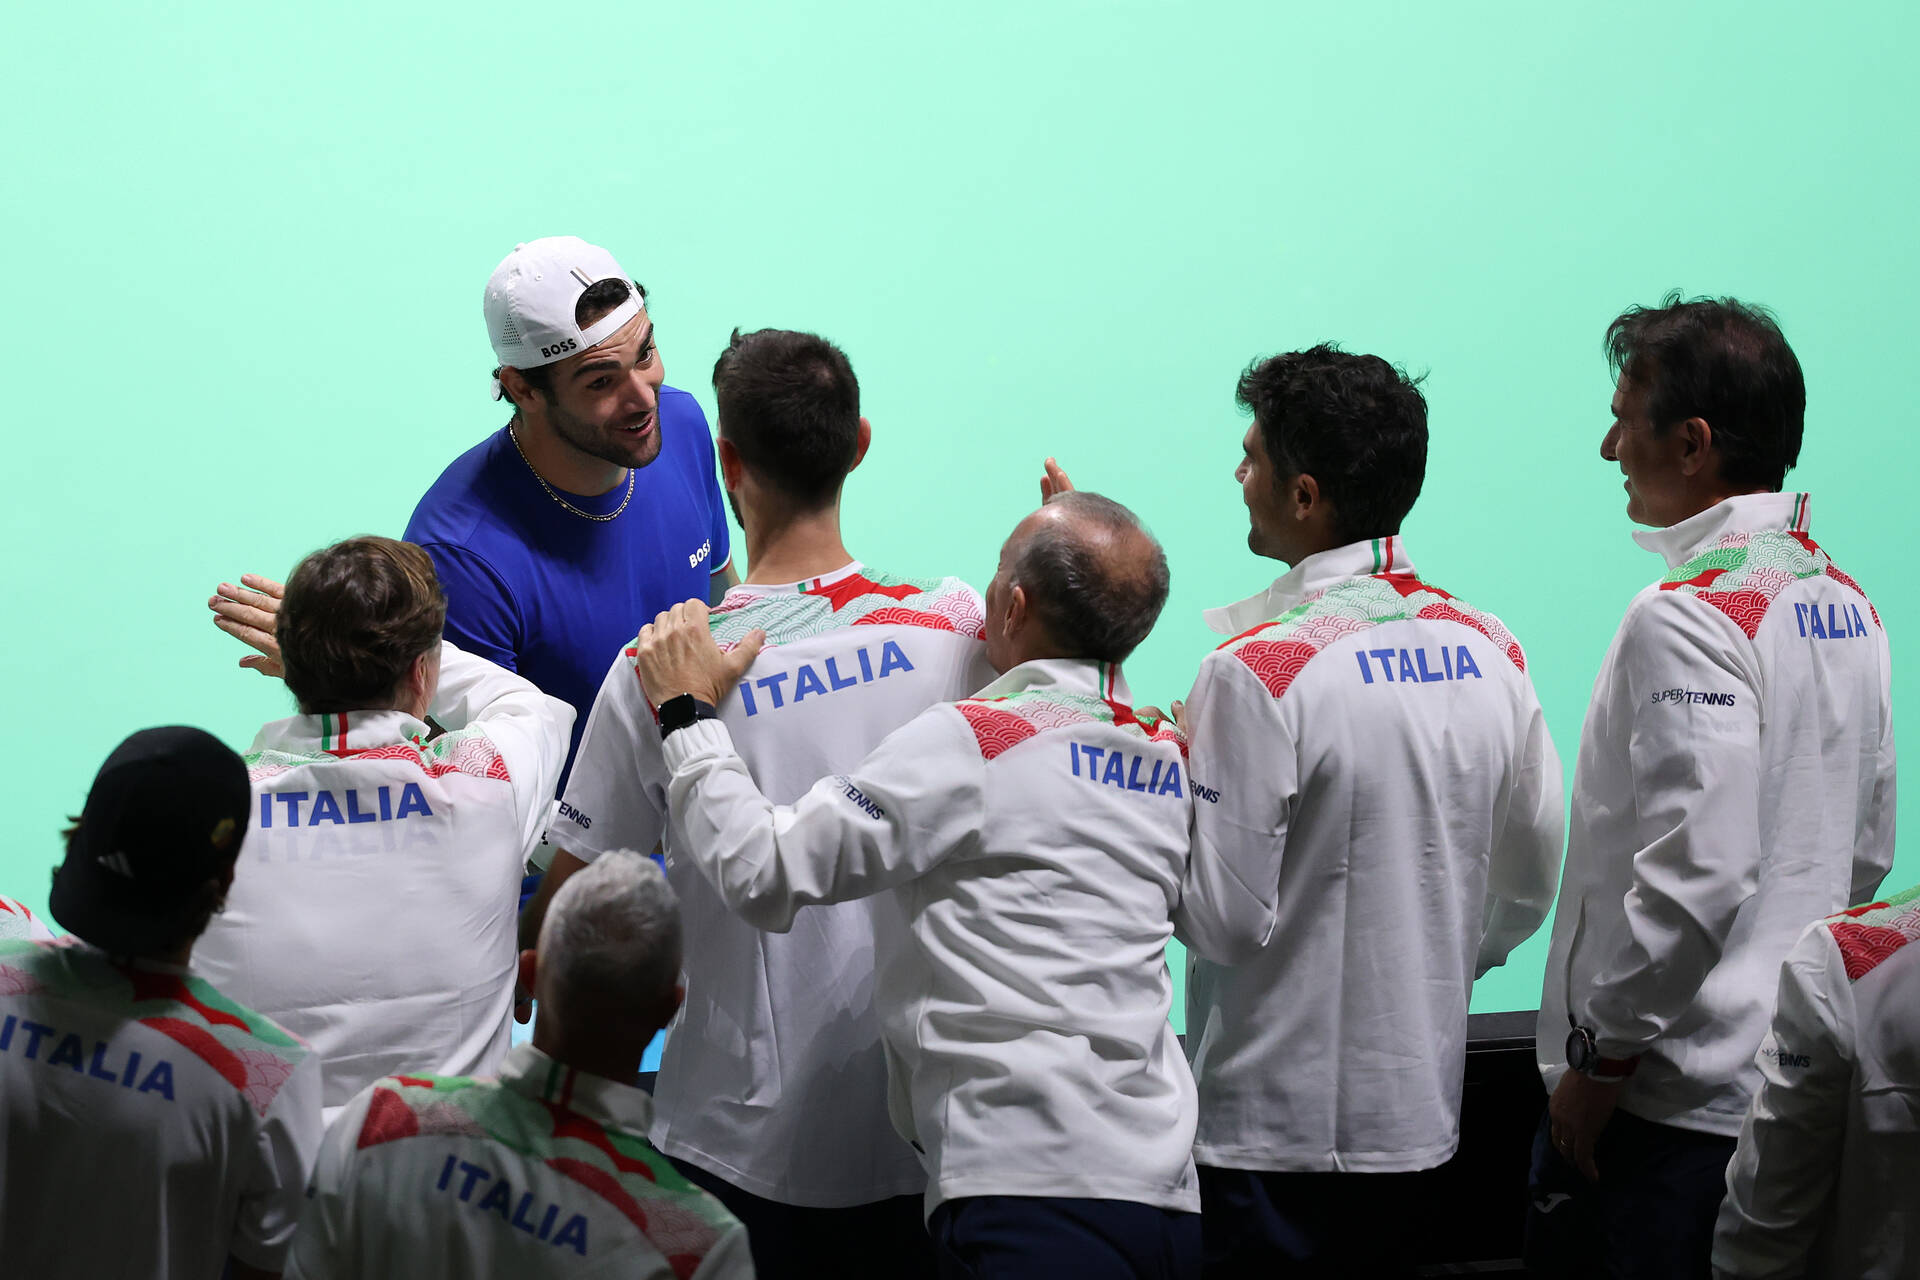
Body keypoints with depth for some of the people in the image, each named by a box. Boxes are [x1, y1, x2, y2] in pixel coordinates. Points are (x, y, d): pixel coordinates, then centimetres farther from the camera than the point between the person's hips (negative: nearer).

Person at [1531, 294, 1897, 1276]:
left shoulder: (1688, 617, -18)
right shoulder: (1844, 602, 10)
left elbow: (1697, 873, -23)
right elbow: (1867, 848, 17)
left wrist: (1598, 1060, -15)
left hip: (1678, 1102, -9)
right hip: (1797, 1081, 9)